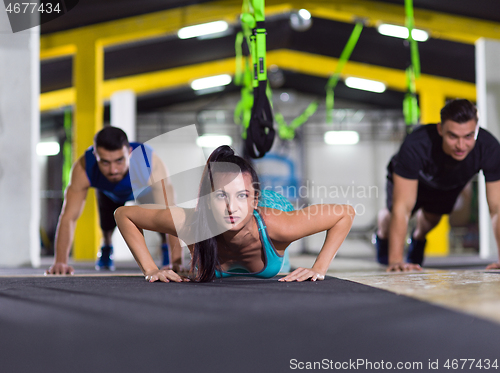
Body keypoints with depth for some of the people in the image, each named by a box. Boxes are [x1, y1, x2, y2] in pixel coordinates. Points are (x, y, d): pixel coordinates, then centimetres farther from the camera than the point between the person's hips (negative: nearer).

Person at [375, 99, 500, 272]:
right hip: (409, 178, -2)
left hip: (451, 183, 2)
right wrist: (396, 260, -51)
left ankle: (418, 238, 53)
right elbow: (402, 208, -47)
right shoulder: (415, 145, -48)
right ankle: (383, 234, 46)